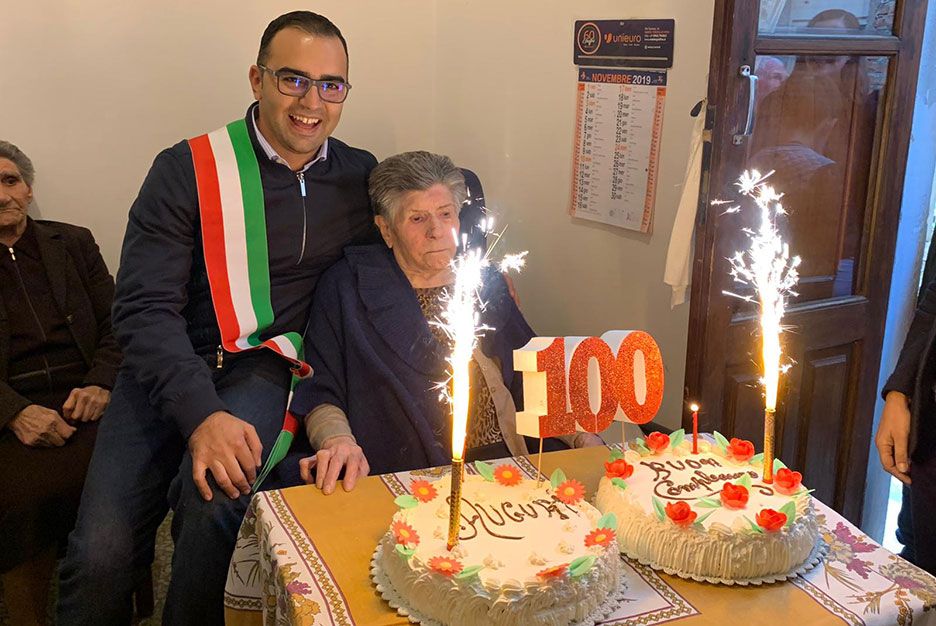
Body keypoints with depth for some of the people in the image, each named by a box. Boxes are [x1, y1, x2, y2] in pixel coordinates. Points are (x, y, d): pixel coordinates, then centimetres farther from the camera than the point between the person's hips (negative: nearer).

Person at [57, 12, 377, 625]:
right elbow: (144, 307, -10)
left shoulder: (360, 176, 7)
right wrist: (201, 413, -25)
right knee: (101, 552, -18)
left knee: (211, 498, -30)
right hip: (168, 371, -1)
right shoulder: (188, 170, -4)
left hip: (264, 367, 1)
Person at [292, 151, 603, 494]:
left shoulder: (487, 283, 19)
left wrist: (579, 431, 7)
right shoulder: (346, 288, 6)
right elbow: (320, 392, 4)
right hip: (412, 476, -4)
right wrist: (337, 440, -17)